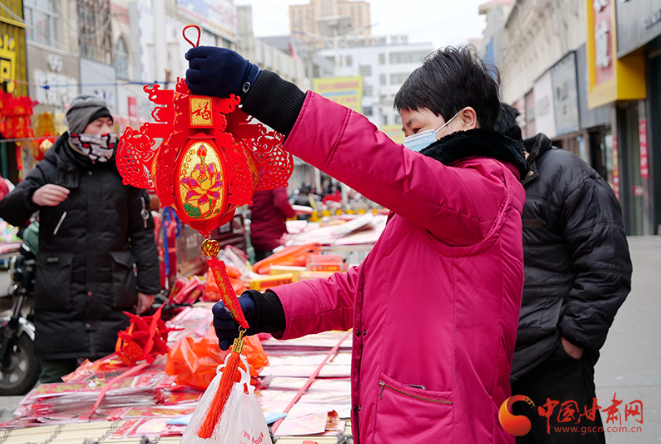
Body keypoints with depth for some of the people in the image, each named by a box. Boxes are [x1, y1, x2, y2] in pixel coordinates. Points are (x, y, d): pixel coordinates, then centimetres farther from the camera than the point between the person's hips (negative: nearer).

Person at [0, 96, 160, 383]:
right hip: (59, 300, -1)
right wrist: (32, 197, -28)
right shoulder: (50, 170, 4)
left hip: (114, 302, 1)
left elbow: (143, 232, 13)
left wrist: (148, 286, 8)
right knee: (55, 380, 4)